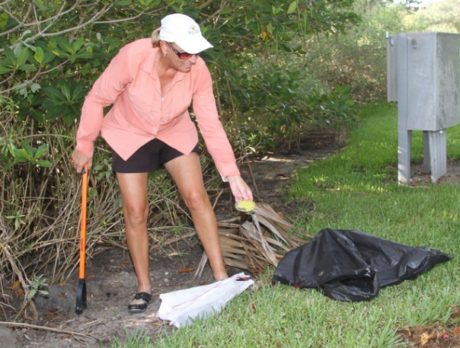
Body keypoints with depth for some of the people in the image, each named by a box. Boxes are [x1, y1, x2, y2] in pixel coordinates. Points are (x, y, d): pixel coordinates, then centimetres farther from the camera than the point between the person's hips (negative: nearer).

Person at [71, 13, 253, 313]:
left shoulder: (197, 70, -25)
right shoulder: (132, 57, -33)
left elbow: (211, 124, -21)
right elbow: (97, 99, -18)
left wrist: (232, 174, -29)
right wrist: (85, 145, -11)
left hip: (175, 134, 2)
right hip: (131, 136, -1)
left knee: (197, 197, -8)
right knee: (136, 212, -1)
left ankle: (220, 275, 3)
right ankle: (144, 287, 15)